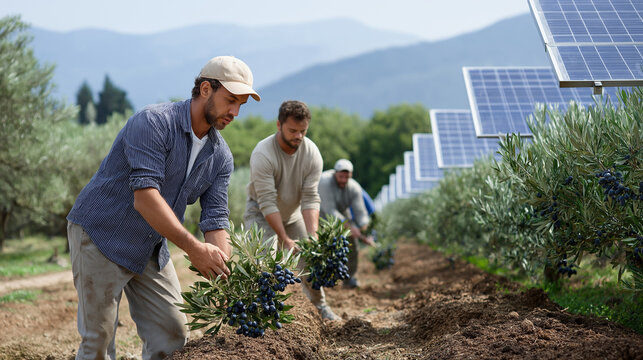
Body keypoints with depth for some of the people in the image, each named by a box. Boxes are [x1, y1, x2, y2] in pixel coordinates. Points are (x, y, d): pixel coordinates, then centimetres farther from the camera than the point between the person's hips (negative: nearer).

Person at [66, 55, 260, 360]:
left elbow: (215, 221, -4)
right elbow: (145, 197, -32)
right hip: (101, 235, -7)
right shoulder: (153, 122, -22)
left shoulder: (220, 157, 0)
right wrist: (193, 247, -37)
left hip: (151, 249, 7)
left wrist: (227, 277, -19)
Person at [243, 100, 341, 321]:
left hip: (292, 212, 4)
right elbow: (267, 203, -32)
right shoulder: (262, 154, -32)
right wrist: (285, 240, -36)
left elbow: (310, 198, -21)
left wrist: (313, 234, -34)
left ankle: (320, 305, 27)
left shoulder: (312, 153, -18)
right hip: (260, 212, -4)